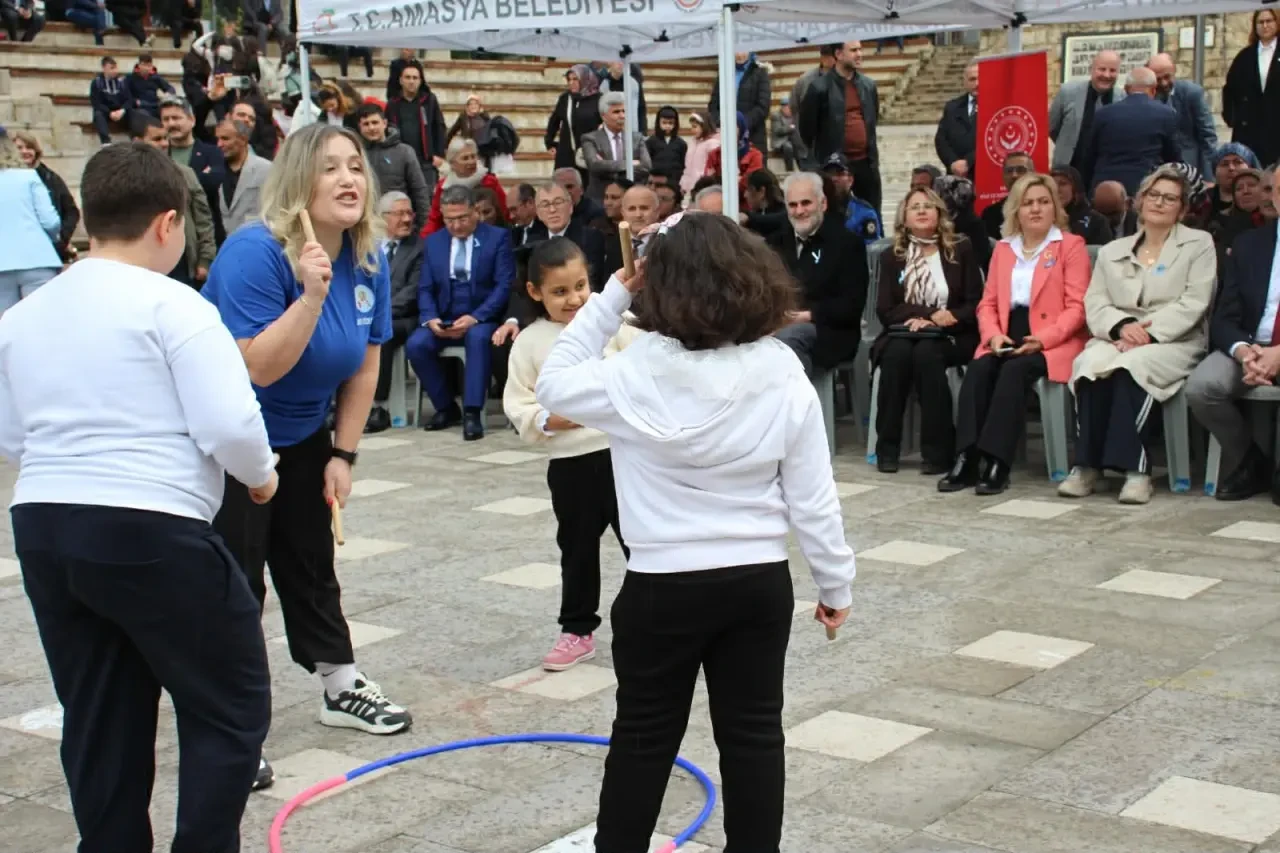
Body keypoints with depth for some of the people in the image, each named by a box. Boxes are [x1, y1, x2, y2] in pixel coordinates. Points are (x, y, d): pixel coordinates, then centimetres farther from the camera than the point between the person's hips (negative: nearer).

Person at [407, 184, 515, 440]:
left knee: (478, 338, -37)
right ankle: (446, 408, -6)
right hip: (444, 320, 4)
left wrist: (475, 317, -20)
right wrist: (430, 318, -13)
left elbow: (504, 285, -8)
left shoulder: (498, 237, 0)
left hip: (482, 319, -4)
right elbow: (425, 289, 9)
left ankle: (472, 413, -34)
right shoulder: (432, 242, 12)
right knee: (415, 344, -24)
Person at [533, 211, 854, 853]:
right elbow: (813, 499, -3)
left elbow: (553, 385, 3)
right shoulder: (784, 375, -7)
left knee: (644, 736, 12)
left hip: (662, 586, -2)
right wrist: (836, 584, 9)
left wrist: (614, 293, 0)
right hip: (760, 581, 2)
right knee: (753, 732, 13)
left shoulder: (638, 373, -15)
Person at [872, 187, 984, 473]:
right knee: (897, 353, -33)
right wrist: (929, 314, -11)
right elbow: (885, 311, 2)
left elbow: (976, 304, 3)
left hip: (950, 337, -1)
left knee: (926, 352, -35)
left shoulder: (961, 250, 10)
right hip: (904, 333, 1)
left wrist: (951, 317, -17)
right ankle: (887, 447, -27)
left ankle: (938, 450, -33)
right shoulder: (891, 257, 13)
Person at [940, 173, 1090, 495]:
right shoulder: (1003, 248, 21)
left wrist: (1043, 339, -19)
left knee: (1014, 371, -33)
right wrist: (994, 336, -7)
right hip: (1006, 341, 4)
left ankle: (995, 463, -37)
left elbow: (1077, 307, -5)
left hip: (1052, 343, -4)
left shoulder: (1071, 245, 4)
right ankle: (967, 459, -33)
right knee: (978, 369, -26)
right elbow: (987, 303, 14)